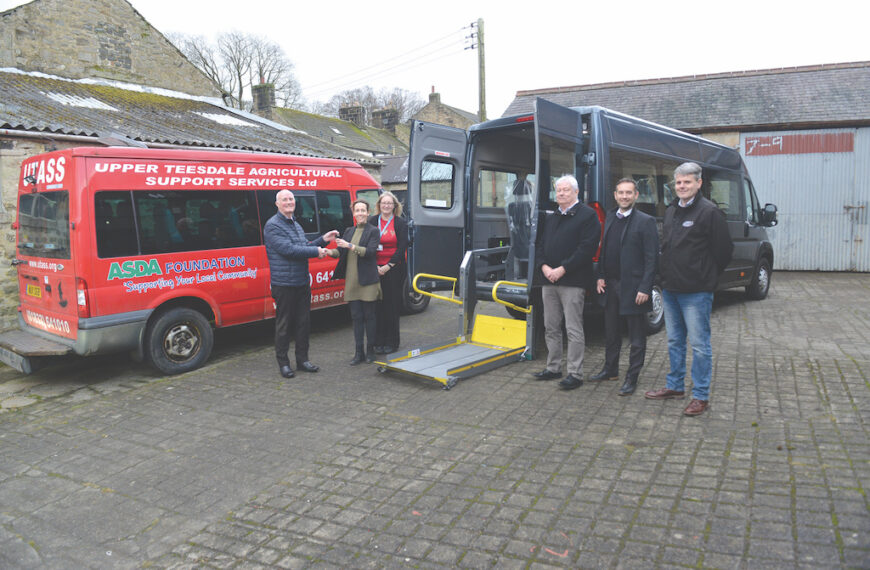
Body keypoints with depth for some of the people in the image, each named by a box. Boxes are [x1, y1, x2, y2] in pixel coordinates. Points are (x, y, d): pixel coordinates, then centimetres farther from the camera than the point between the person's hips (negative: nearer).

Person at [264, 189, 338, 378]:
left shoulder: (296, 225, 18)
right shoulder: (273, 226, -10)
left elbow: (305, 247, 19)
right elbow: (288, 249, -20)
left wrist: (323, 240, 4)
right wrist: (316, 252, -16)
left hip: (303, 283, 8)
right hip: (284, 284, -8)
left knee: (303, 322, 12)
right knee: (284, 324, 1)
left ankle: (302, 359, 22)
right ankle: (283, 362, 13)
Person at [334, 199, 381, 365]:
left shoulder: (373, 231, -2)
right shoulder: (349, 231, 16)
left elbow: (370, 251, -16)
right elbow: (340, 251, 11)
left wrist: (350, 246, -23)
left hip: (367, 281, -5)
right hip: (352, 281, 5)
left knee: (369, 316, 3)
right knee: (356, 317, 7)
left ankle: (370, 351, 14)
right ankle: (359, 352, 13)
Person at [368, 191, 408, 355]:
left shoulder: (401, 224, 2)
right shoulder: (372, 222, 7)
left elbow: (402, 247, -3)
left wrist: (389, 266, -11)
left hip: (394, 269, -1)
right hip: (376, 269, 2)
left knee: (392, 305, 2)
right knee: (378, 305, 2)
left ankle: (391, 342, 11)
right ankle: (379, 342, 10)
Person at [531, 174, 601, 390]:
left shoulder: (587, 215, -4)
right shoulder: (550, 218, 19)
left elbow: (587, 248, -14)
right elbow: (542, 245, 18)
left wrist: (562, 269, -18)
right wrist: (544, 266, -2)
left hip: (572, 281, -7)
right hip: (549, 280, 8)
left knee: (574, 330, -4)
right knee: (551, 328, 13)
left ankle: (575, 374, 3)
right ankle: (553, 368, 24)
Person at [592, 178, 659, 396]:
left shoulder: (645, 222, -10)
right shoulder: (610, 218, 10)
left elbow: (652, 259, -13)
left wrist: (645, 288, -18)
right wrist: (600, 277, 6)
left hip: (632, 287, -6)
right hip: (610, 284, 7)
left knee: (636, 337, 5)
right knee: (611, 332, 18)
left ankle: (632, 378, 15)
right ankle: (610, 369, 34)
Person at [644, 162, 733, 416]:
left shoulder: (709, 212, -10)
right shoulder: (670, 211, 13)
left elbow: (723, 250, -9)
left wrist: (706, 278, -1)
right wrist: (666, 280, 13)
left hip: (696, 292, -8)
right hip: (670, 290, 8)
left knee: (699, 344, 0)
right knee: (674, 341, 17)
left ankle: (701, 395, 9)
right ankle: (675, 386, 30)